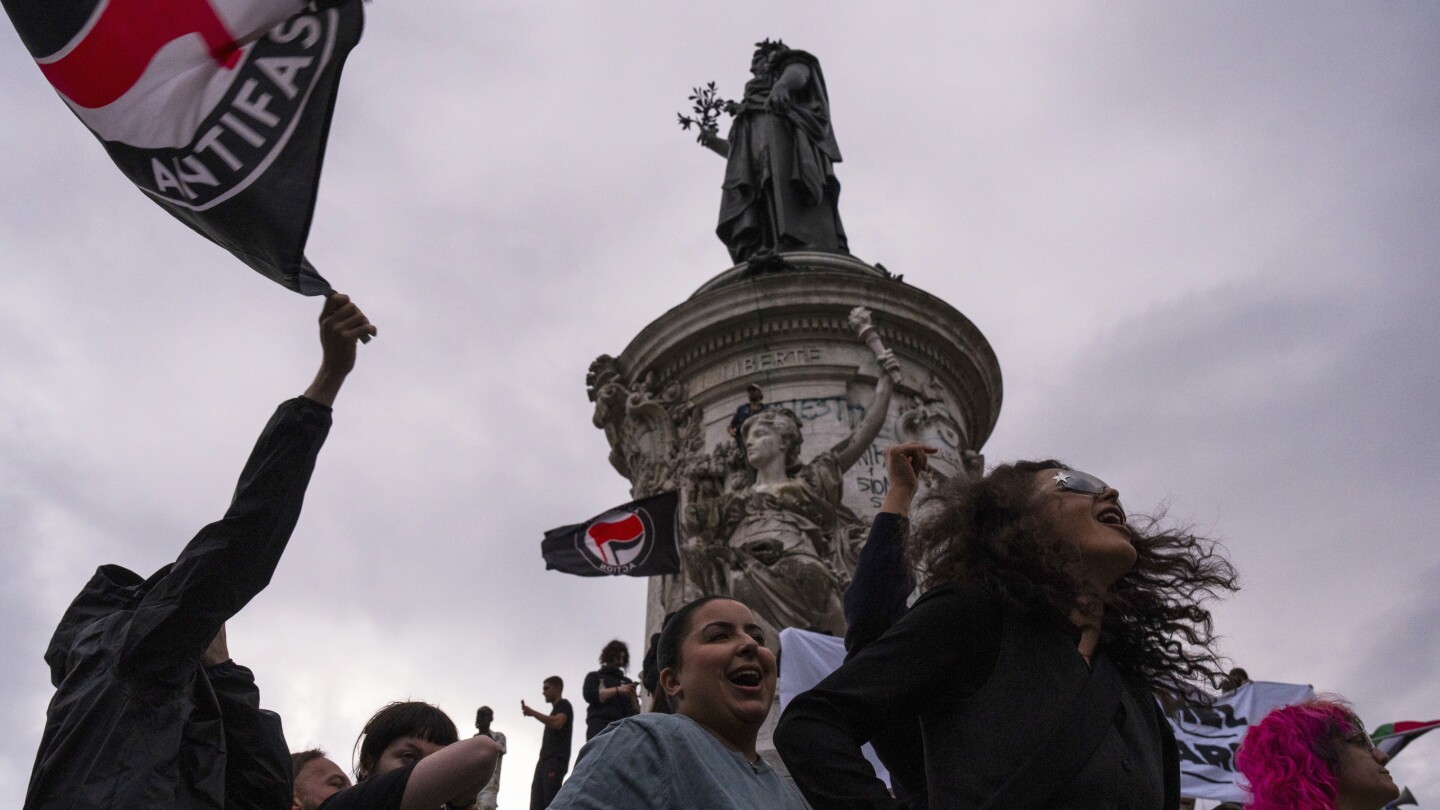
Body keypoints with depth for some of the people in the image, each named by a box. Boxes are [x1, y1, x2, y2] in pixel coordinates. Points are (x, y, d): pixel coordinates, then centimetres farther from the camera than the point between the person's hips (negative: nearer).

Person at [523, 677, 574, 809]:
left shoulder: (564, 705, 3)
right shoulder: (555, 709, 29)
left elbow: (557, 723, -18)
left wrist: (532, 713, -14)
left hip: (556, 759, -9)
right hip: (546, 759, 9)